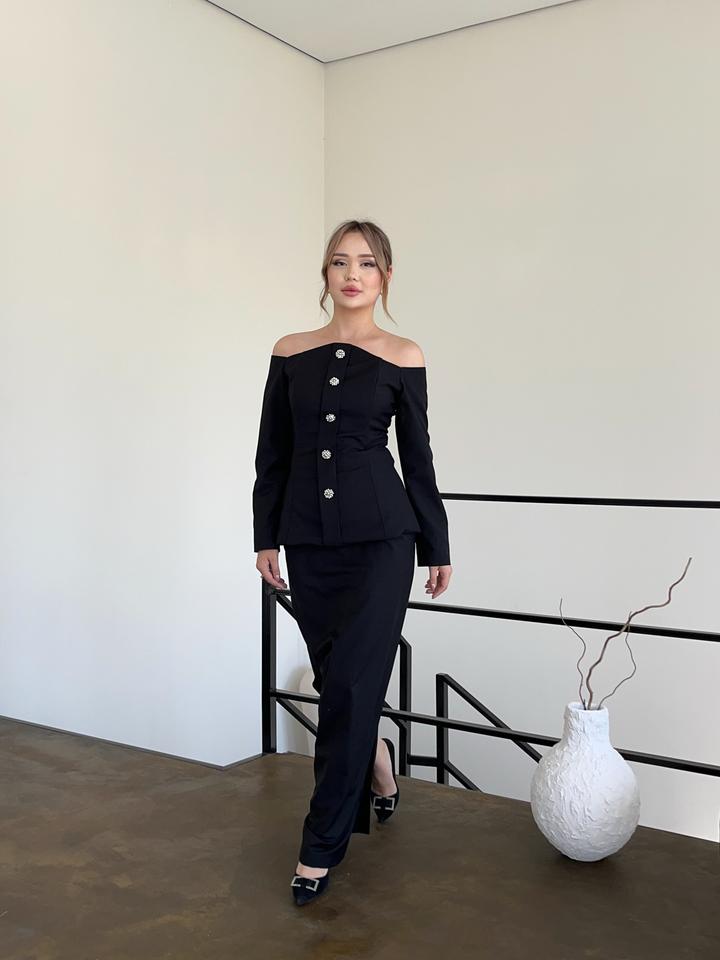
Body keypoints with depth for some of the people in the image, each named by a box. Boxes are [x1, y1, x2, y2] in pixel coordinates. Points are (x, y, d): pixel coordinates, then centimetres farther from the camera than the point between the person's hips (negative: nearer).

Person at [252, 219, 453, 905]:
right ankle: (377, 762, 44)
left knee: (349, 684, -5)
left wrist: (437, 547, 7)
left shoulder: (403, 358, 1)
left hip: (380, 537, -3)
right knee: (334, 678, 13)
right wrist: (265, 536, 6)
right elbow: (272, 452, 9)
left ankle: (322, 846, 8)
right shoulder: (291, 353, 7)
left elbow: (417, 455, 5)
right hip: (308, 539, 3)